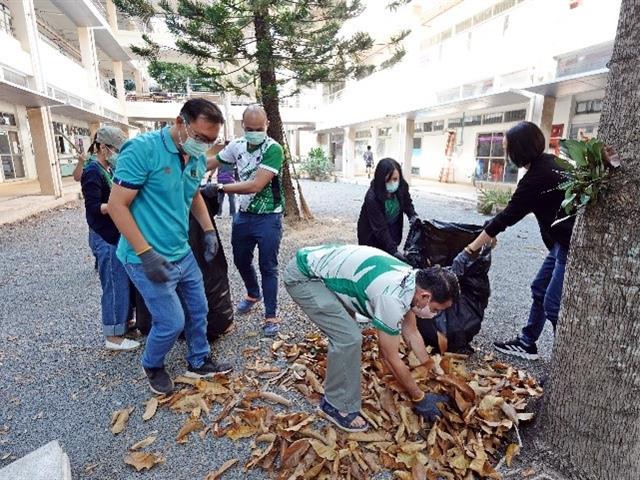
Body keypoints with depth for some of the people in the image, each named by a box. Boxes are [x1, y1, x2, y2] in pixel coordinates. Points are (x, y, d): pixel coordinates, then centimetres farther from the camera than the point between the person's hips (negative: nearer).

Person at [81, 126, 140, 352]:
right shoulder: (92, 172, -13)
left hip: (116, 235, 9)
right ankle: (113, 336, 8)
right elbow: (94, 207, -20)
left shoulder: (109, 169, 12)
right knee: (115, 285, -3)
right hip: (105, 238, -9)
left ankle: (123, 322, 32)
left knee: (124, 282, 17)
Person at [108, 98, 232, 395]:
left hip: (183, 253, 8)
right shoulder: (142, 149, -19)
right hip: (148, 258, -7)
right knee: (172, 322, 1)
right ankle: (152, 367, 32)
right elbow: (117, 205, -18)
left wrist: (208, 230, 9)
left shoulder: (198, 159, 3)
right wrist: (146, 253, -22)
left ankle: (199, 363, 39)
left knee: (198, 310, 16)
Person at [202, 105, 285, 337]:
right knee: (241, 260, 19)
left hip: (268, 217, -6)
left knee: (268, 266, 1)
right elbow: (211, 162, 12)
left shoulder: (273, 149, -18)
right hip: (243, 215, 6)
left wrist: (219, 188, -27)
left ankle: (271, 315, 14)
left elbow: (255, 185, -26)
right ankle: (253, 294, 45)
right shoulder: (237, 145, 1)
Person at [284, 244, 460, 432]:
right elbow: (391, 357, -14)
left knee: (345, 334, 18)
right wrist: (420, 398, 0)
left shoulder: (411, 279, 0)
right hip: (303, 276, -9)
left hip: (319, 263, 9)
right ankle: (338, 406, 6)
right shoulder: (392, 299, -27)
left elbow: (411, 333, 13)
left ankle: (334, 391, 36)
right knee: (349, 338, -15)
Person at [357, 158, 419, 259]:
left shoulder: (402, 187, -15)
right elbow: (379, 228, -30)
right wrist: (393, 250, -34)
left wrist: (412, 215, -10)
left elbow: (407, 202, 9)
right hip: (371, 236, -4)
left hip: (392, 233, 5)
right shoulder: (372, 197, -31)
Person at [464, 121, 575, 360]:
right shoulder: (547, 162, 5)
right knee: (539, 289, 16)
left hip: (572, 244, -10)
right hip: (564, 240, 10)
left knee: (553, 304, -4)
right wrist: (491, 233, 10)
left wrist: (474, 246, -9)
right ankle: (526, 343, 29)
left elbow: (507, 215, -17)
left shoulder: (537, 177, -23)